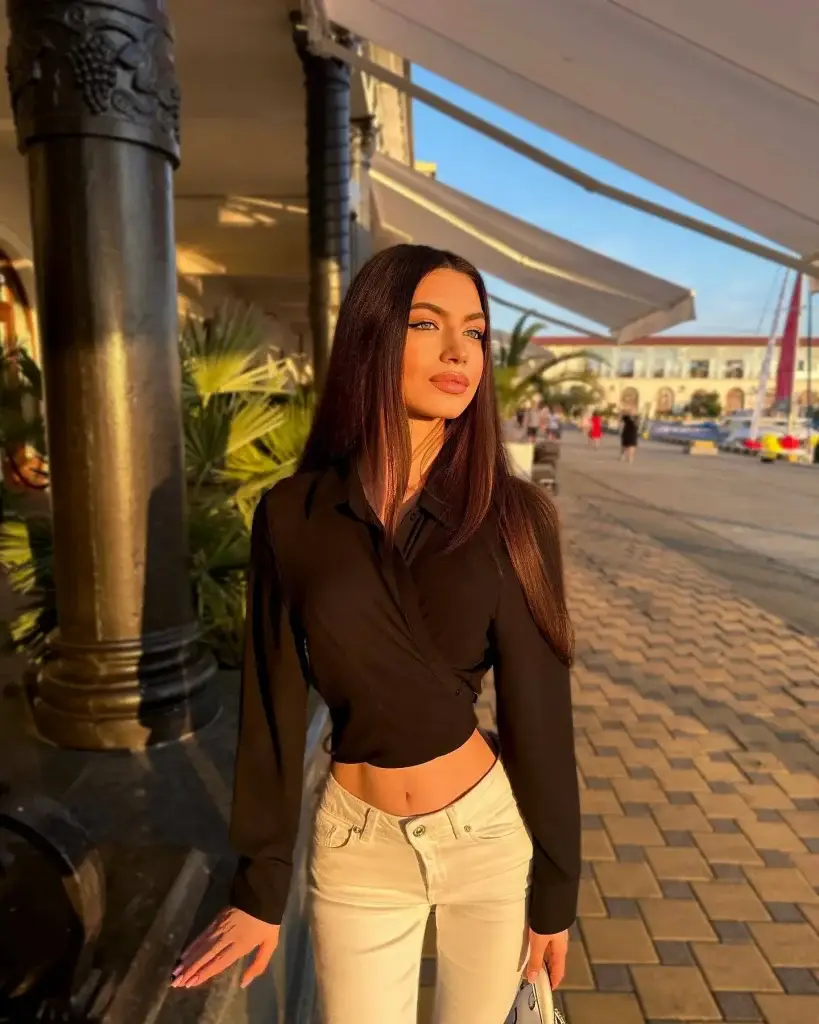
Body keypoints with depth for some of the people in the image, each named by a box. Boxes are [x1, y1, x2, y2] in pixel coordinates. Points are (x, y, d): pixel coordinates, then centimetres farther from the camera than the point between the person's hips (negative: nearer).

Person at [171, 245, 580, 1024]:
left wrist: (556, 885, 0)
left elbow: (538, 711, -8)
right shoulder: (291, 516, -12)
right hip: (357, 848, 0)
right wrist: (260, 883, 2)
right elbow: (274, 705, -5)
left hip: (492, 833, 0)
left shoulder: (511, 516, -13)